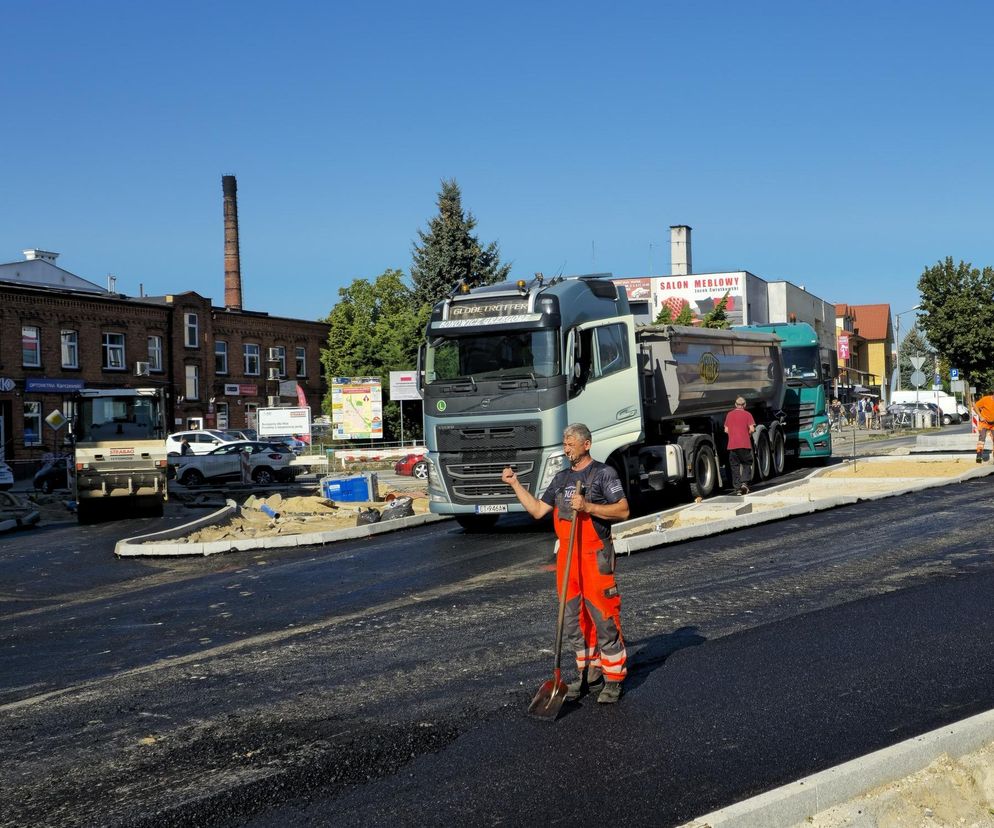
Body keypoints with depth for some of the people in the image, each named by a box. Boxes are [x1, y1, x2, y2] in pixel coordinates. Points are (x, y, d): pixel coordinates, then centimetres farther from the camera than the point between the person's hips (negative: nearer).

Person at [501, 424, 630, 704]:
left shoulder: (603, 473, -4)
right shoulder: (561, 478, 16)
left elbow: (623, 510, -11)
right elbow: (538, 510, 15)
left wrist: (587, 507, -20)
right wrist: (515, 484, 10)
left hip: (595, 557, -7)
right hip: (566, 556, 7)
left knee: (604, 619, -5)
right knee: (574, 621, 11)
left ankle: (613, 680, 4)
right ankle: (590, 675, 23)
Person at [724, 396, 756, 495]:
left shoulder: (729, 414, 8)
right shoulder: (747, 414, 0)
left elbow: (726, 430, 8)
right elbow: (752, 429, -9)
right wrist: (749, 434, 11)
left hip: (732, 444, 2)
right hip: (745, 444, -2)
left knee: (734, 466, 8)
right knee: (746, 464, 9)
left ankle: (737, 487, 7)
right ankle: (744, 483, -9)